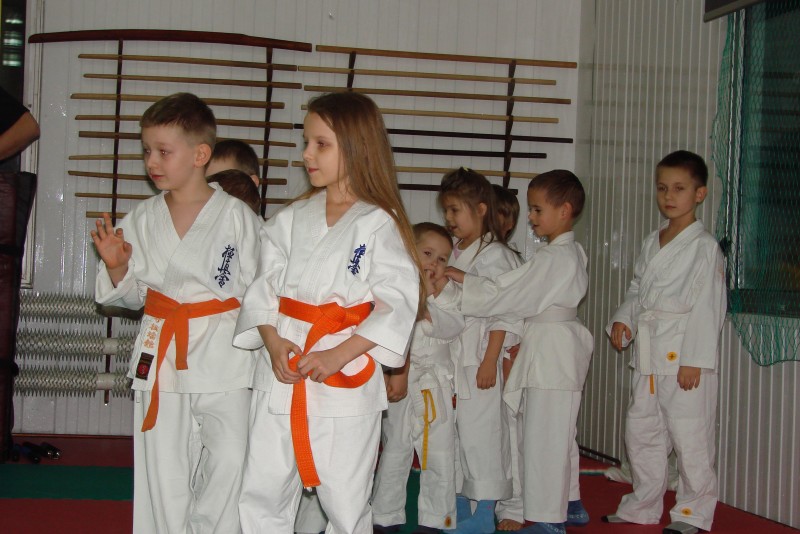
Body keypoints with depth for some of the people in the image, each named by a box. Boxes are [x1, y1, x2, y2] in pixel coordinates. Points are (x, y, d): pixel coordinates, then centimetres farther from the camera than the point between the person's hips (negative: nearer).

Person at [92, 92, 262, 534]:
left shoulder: (236, 216, -4)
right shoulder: (143, 218, 7)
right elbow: (129, 294, 13)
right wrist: (116, 265, -6)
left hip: (223, 353, -3)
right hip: (159, 353, 3)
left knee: (229, 463, -8)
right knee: (161, 471, 7)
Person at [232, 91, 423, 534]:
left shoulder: (379, 224, -5)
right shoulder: (290, 219, 9)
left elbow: (397, 303, -11)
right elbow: (263, 288, 8)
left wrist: (340, 355, -18)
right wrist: (272, 342, -9)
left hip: (347, 381, -4)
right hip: (280, 379, 5)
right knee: (261, 493, 9)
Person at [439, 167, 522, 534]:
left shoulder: (493, 256, -11)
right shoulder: (455, 255, 14)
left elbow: (502, 314, -15)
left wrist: (489, 362, -17)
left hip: (481, 357, -8)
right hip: (452, 358, 8)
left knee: (481, 430, -4)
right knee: (453, 429, 12)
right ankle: (461, 505, 23)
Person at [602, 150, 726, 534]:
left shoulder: (704, 246, -9)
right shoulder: (652, 243, 14)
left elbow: (708, 306, -13)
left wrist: (694, 360, -17)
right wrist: (622, 319, 1)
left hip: (685, 355, -8)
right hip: (648, 355, 8)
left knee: (690, 435, -2)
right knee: (641, 430, 15)